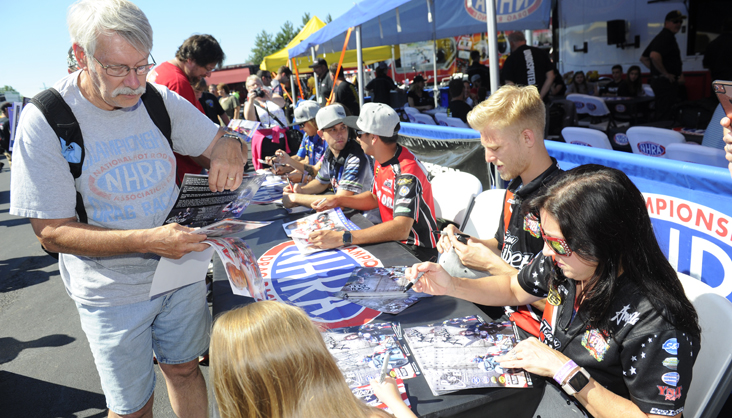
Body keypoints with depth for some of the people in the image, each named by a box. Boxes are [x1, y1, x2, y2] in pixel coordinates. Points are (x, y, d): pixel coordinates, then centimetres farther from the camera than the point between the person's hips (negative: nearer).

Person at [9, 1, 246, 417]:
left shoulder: (161, 101, -6)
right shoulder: (45, 121, -17)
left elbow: (221, 139, 7)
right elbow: (52, 232, -17)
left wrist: (230, 148, -20)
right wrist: (146, 240, -31)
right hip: (112, 293, -3)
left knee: (185, 369, 21)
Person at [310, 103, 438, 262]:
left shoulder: (407, 172, -27)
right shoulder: (383, 160, 4)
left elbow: (401, 229, -38)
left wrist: (343, 238, -43)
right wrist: (339, 200, 4)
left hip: (417, 250, -9)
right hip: (392, 238, 9)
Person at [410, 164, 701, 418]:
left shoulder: (657, 326, -28)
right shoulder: (562, 261, -9)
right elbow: (515, 289, 9)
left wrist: (566, 371, -27)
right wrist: (451, 286, -4)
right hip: (535, 390, 6)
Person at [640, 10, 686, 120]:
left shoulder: (661, 36, 20)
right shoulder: (666, 37, -12)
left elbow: (643, 58, 24)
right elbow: (654, 56, -30)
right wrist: (665, 73, -19)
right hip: (666, 82, -11)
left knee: (660, 116, 14)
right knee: (666, 118, -10)